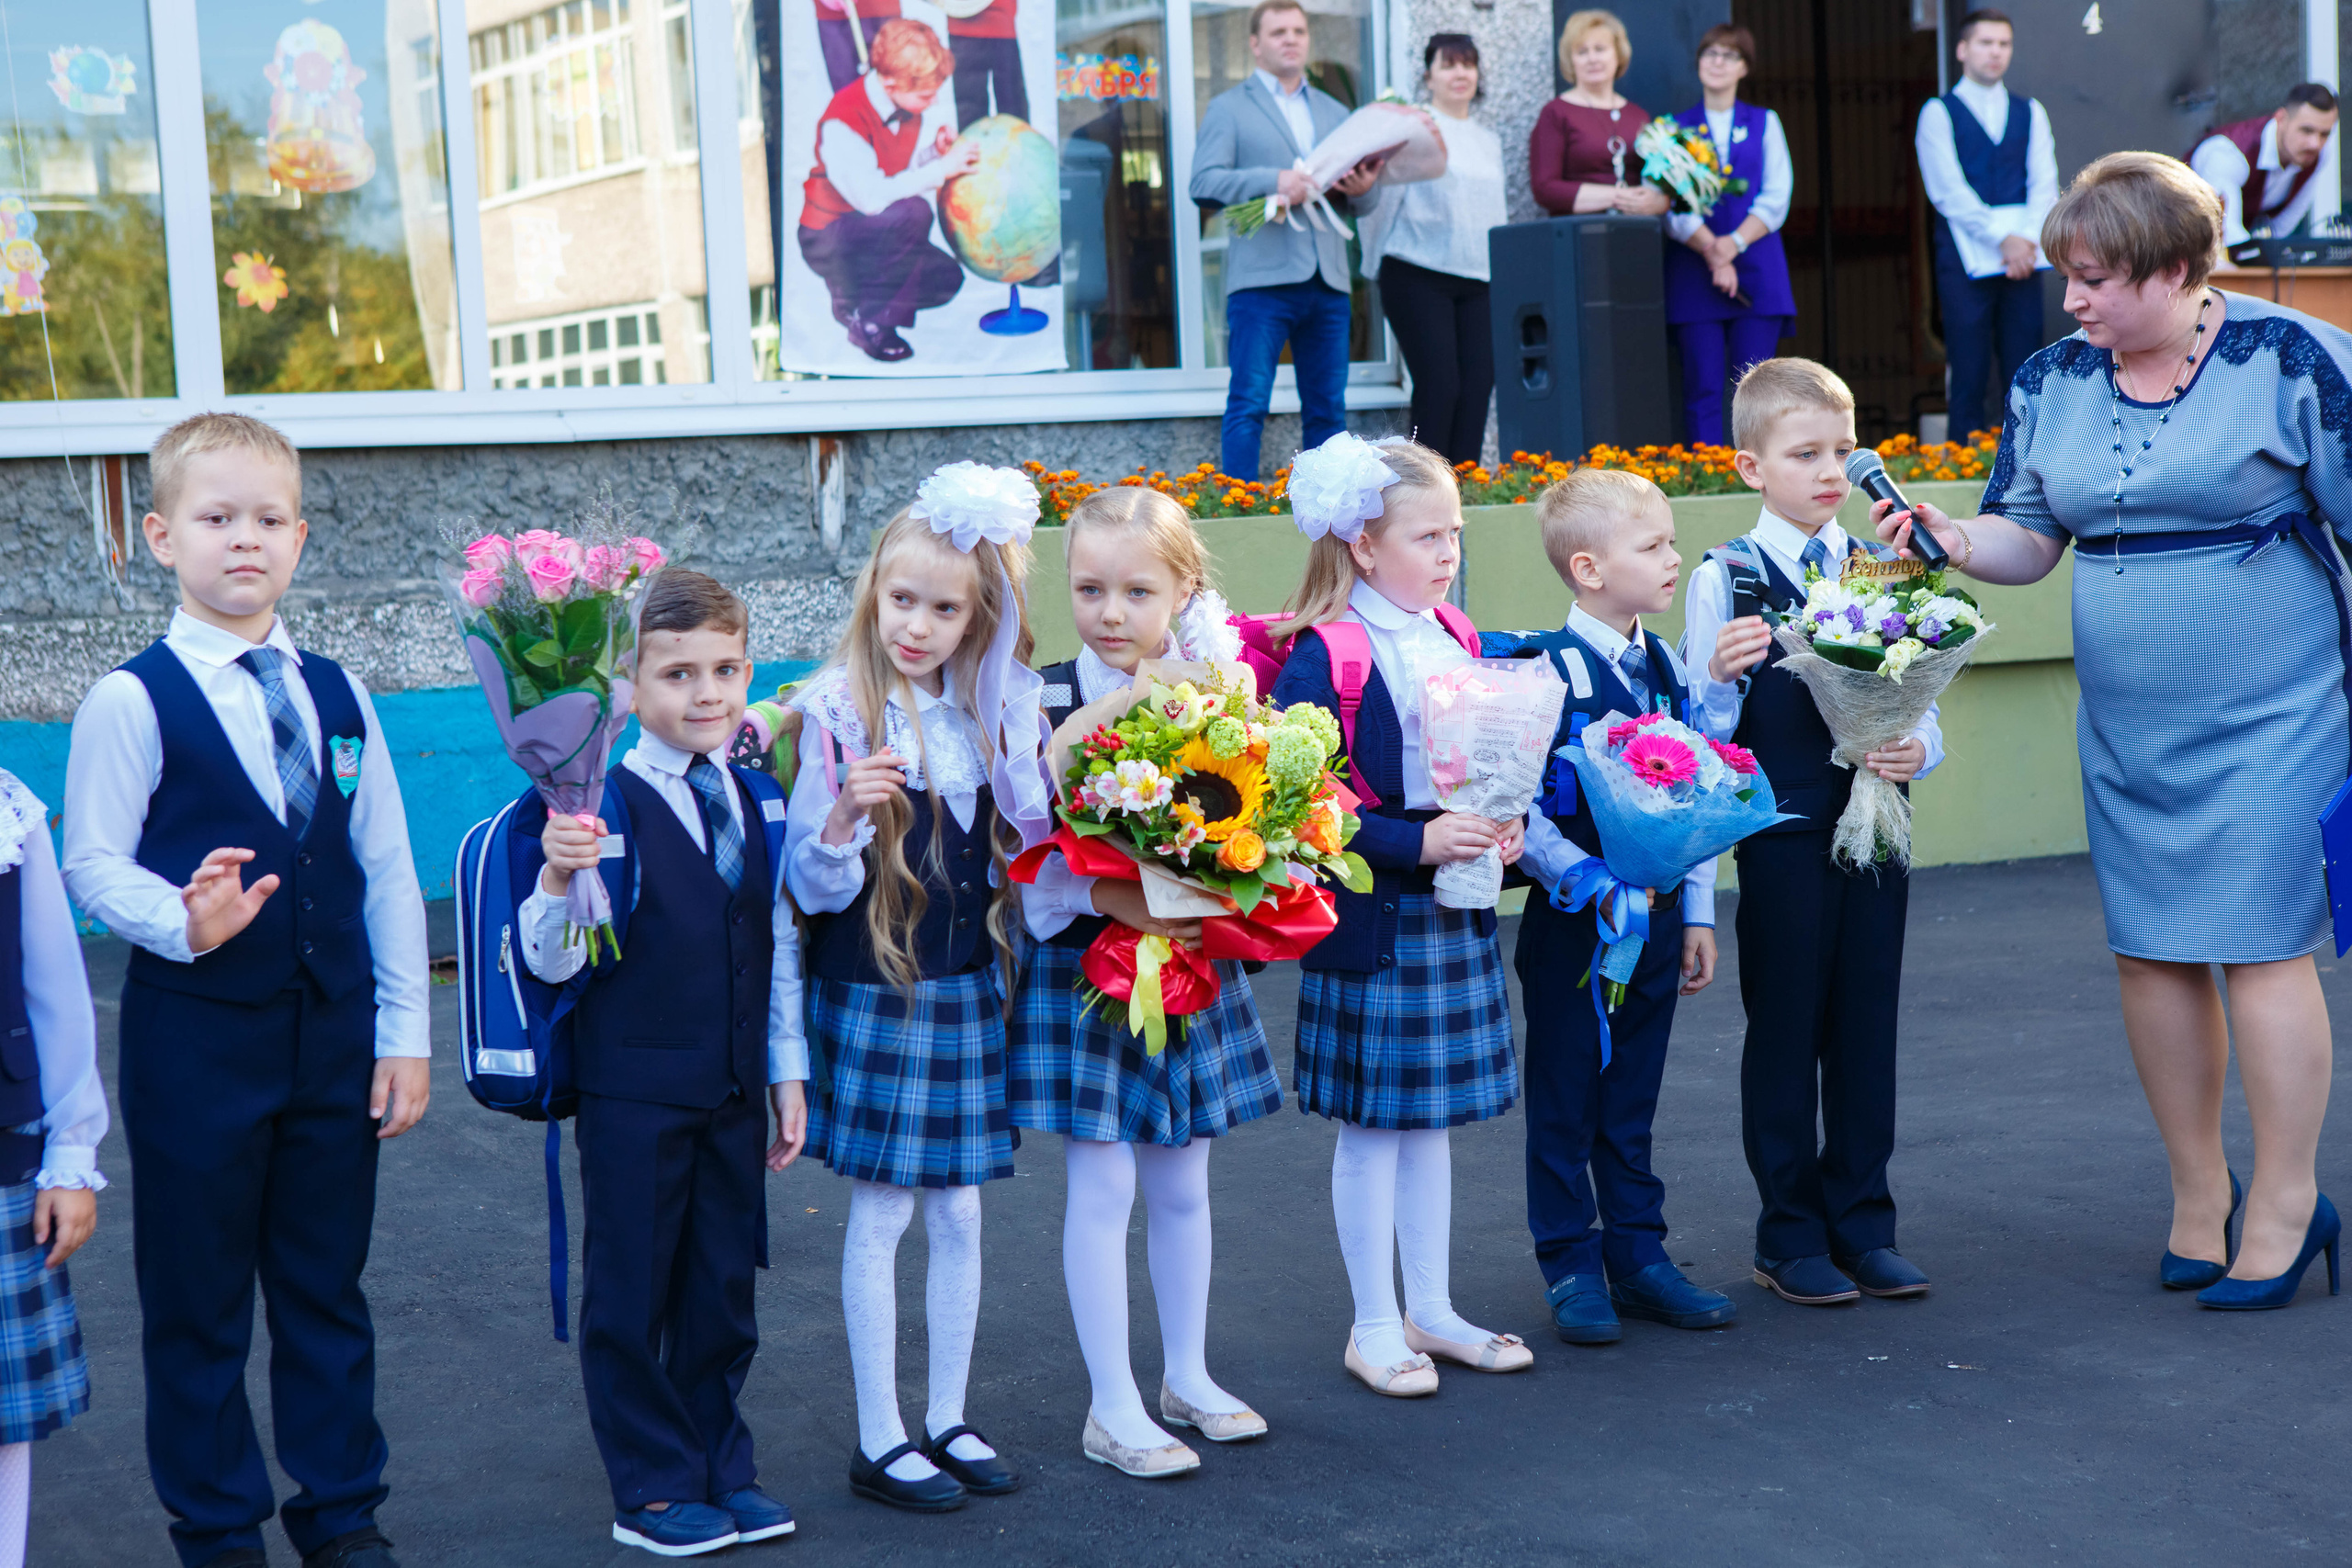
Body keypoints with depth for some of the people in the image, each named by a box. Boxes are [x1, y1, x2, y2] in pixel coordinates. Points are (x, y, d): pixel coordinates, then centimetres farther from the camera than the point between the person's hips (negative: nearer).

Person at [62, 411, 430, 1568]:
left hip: (333, 1038, 4)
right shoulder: (131, 703, -7)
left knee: (326, 1286, 14)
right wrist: (184, 923, -27)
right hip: (196, 1043, -4)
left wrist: (403, 1031, 6)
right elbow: (92, 864, -8)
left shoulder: (337, 696, 7)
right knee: (199, 1299, 7)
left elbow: (387, 868, 8)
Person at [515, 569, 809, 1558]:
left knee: (724, 1286, 13)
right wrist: (560, 877, -34)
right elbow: (552, 962, -15)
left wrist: (788, 1072, 13)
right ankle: (652, 1487, 19)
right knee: (632, 1290, 6)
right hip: (633, 1093, -5)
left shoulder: (759, 801, 6)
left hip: (733, 1093, 5)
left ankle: (720, 1467, 28)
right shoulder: (604, 806, -12)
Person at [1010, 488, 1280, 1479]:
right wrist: (1125, 905, -26)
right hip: (1085, 969, -4)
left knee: (1183, 1181, 14)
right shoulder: (1045, 706, -11)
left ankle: (1187, 1377, 30)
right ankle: (1113, 1409, 10)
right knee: (1104, 1183, 0)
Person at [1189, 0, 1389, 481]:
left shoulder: (1335, 112, 23)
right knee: (1248, 404, -9)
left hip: (1328, 280, 5)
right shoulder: (1229, 108, 8)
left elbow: (1363, 202, 21)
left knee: (1328, 409, 4)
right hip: (1263, 276, -5)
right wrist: (1273, 181, -19)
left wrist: (1363, 188, -4)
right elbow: (1203, 184, -6)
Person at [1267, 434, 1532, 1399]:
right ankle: (1375, 1326, 14)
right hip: (1369, 921, -7)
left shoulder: (1456, 640, 9)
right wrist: (1417, 844, -23)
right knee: (1371, 1122, 3)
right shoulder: (1321, 659, -14)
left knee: (1431, 1112, 15)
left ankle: (1431, 1310, 26)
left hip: (1456, 914, 7)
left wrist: (1504, 829, 0)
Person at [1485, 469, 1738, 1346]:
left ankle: (1639, 1258, 24)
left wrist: (1697, 914, 12)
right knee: (1565, 1102, 5)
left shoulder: (1665, 666, 8)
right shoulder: (1545, 670, -14)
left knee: (1632, 1099, 15)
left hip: (1656, 919, 6)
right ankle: (1571, 1269, 15)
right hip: (1573, 927, -6)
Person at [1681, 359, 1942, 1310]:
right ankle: (1791, 1238, 15)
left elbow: (1917, 698, 9)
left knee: (1867, 1026, 10)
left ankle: (1862, 1223, 22)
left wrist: (1919, 751, -12)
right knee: (1786, 1030, 5)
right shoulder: (1725, 579, -5)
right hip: (1784, 831, -4)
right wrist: (1721, 673, -25)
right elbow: (1706, 730, -5)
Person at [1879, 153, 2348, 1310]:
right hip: (2124, 727, 5)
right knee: (2149, 952, 7)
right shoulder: (2053, 383, 6)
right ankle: (2198, 1191, 23)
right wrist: (1952, 541, -12)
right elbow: (2030, 537, 10)